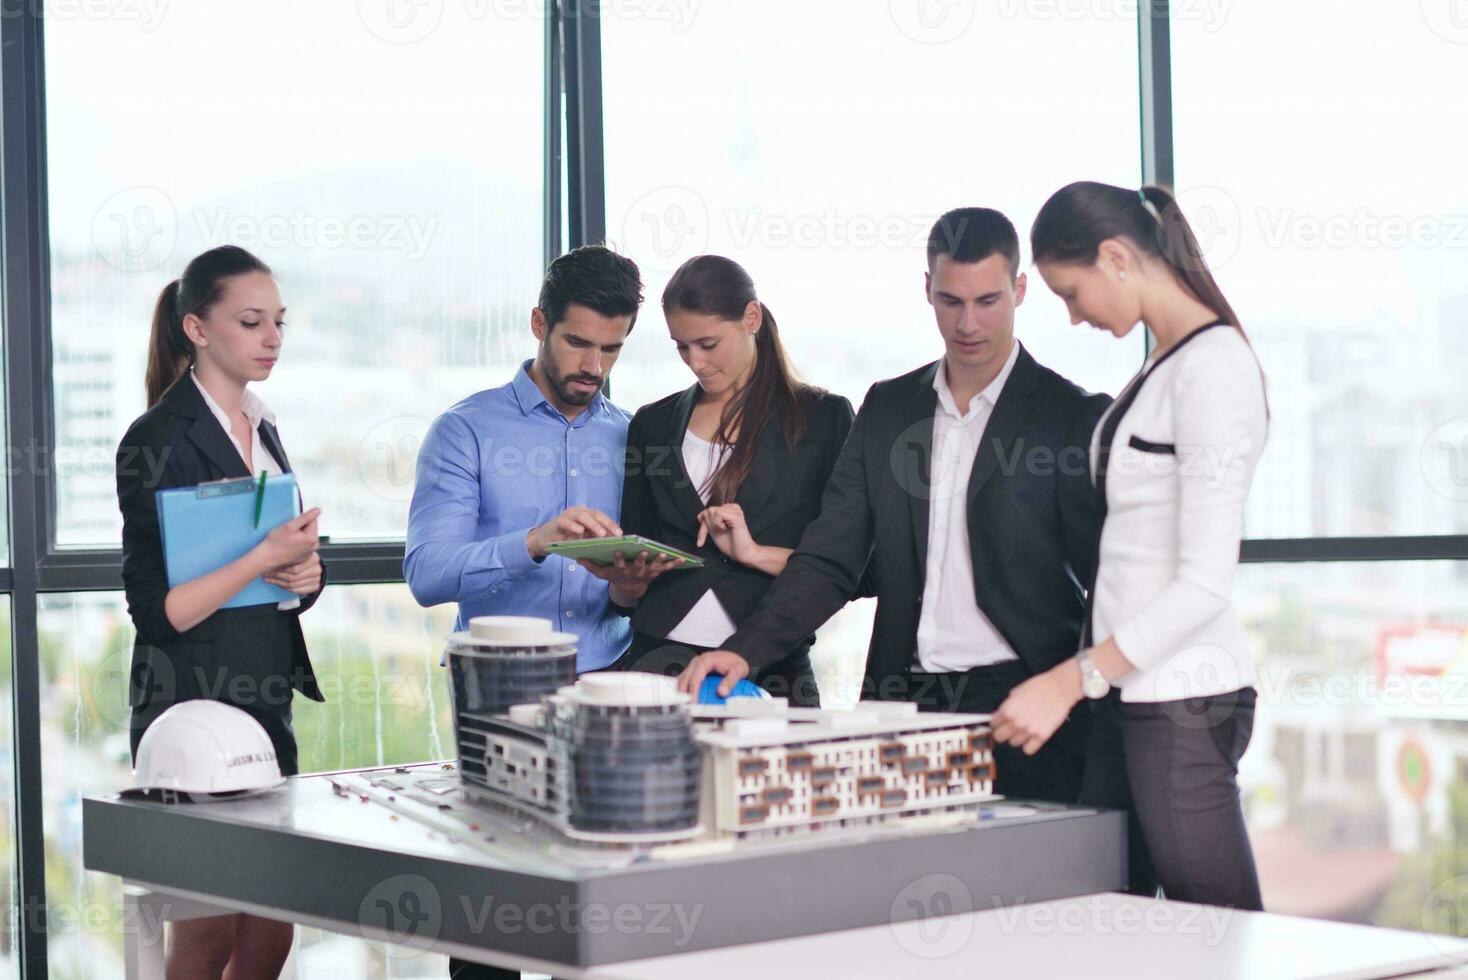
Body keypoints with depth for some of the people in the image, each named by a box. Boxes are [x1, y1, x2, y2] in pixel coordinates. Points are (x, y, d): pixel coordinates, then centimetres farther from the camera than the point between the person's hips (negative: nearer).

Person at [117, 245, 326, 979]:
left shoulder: (261, 431, 13)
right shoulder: (158, 442, -11)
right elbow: (158, 609, -15)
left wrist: (304, 571, -2)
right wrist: (266, 557, -24)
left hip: (265, 699, 8)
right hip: (191, 704, -8)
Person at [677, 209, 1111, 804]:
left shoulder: (1073, 417, 0)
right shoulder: (887, 409, 13)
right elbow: (829, 562, 9)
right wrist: (744, 652, -6)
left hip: (1021, 706, -3)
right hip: (904, 704, 3)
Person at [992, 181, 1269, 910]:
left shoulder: (1214, 368, -13)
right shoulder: (1161, 366, 15)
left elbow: (1204, 583, -18)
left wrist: (1072, 680, -18)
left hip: (1182, 699, -9)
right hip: (1129, 692, 9)